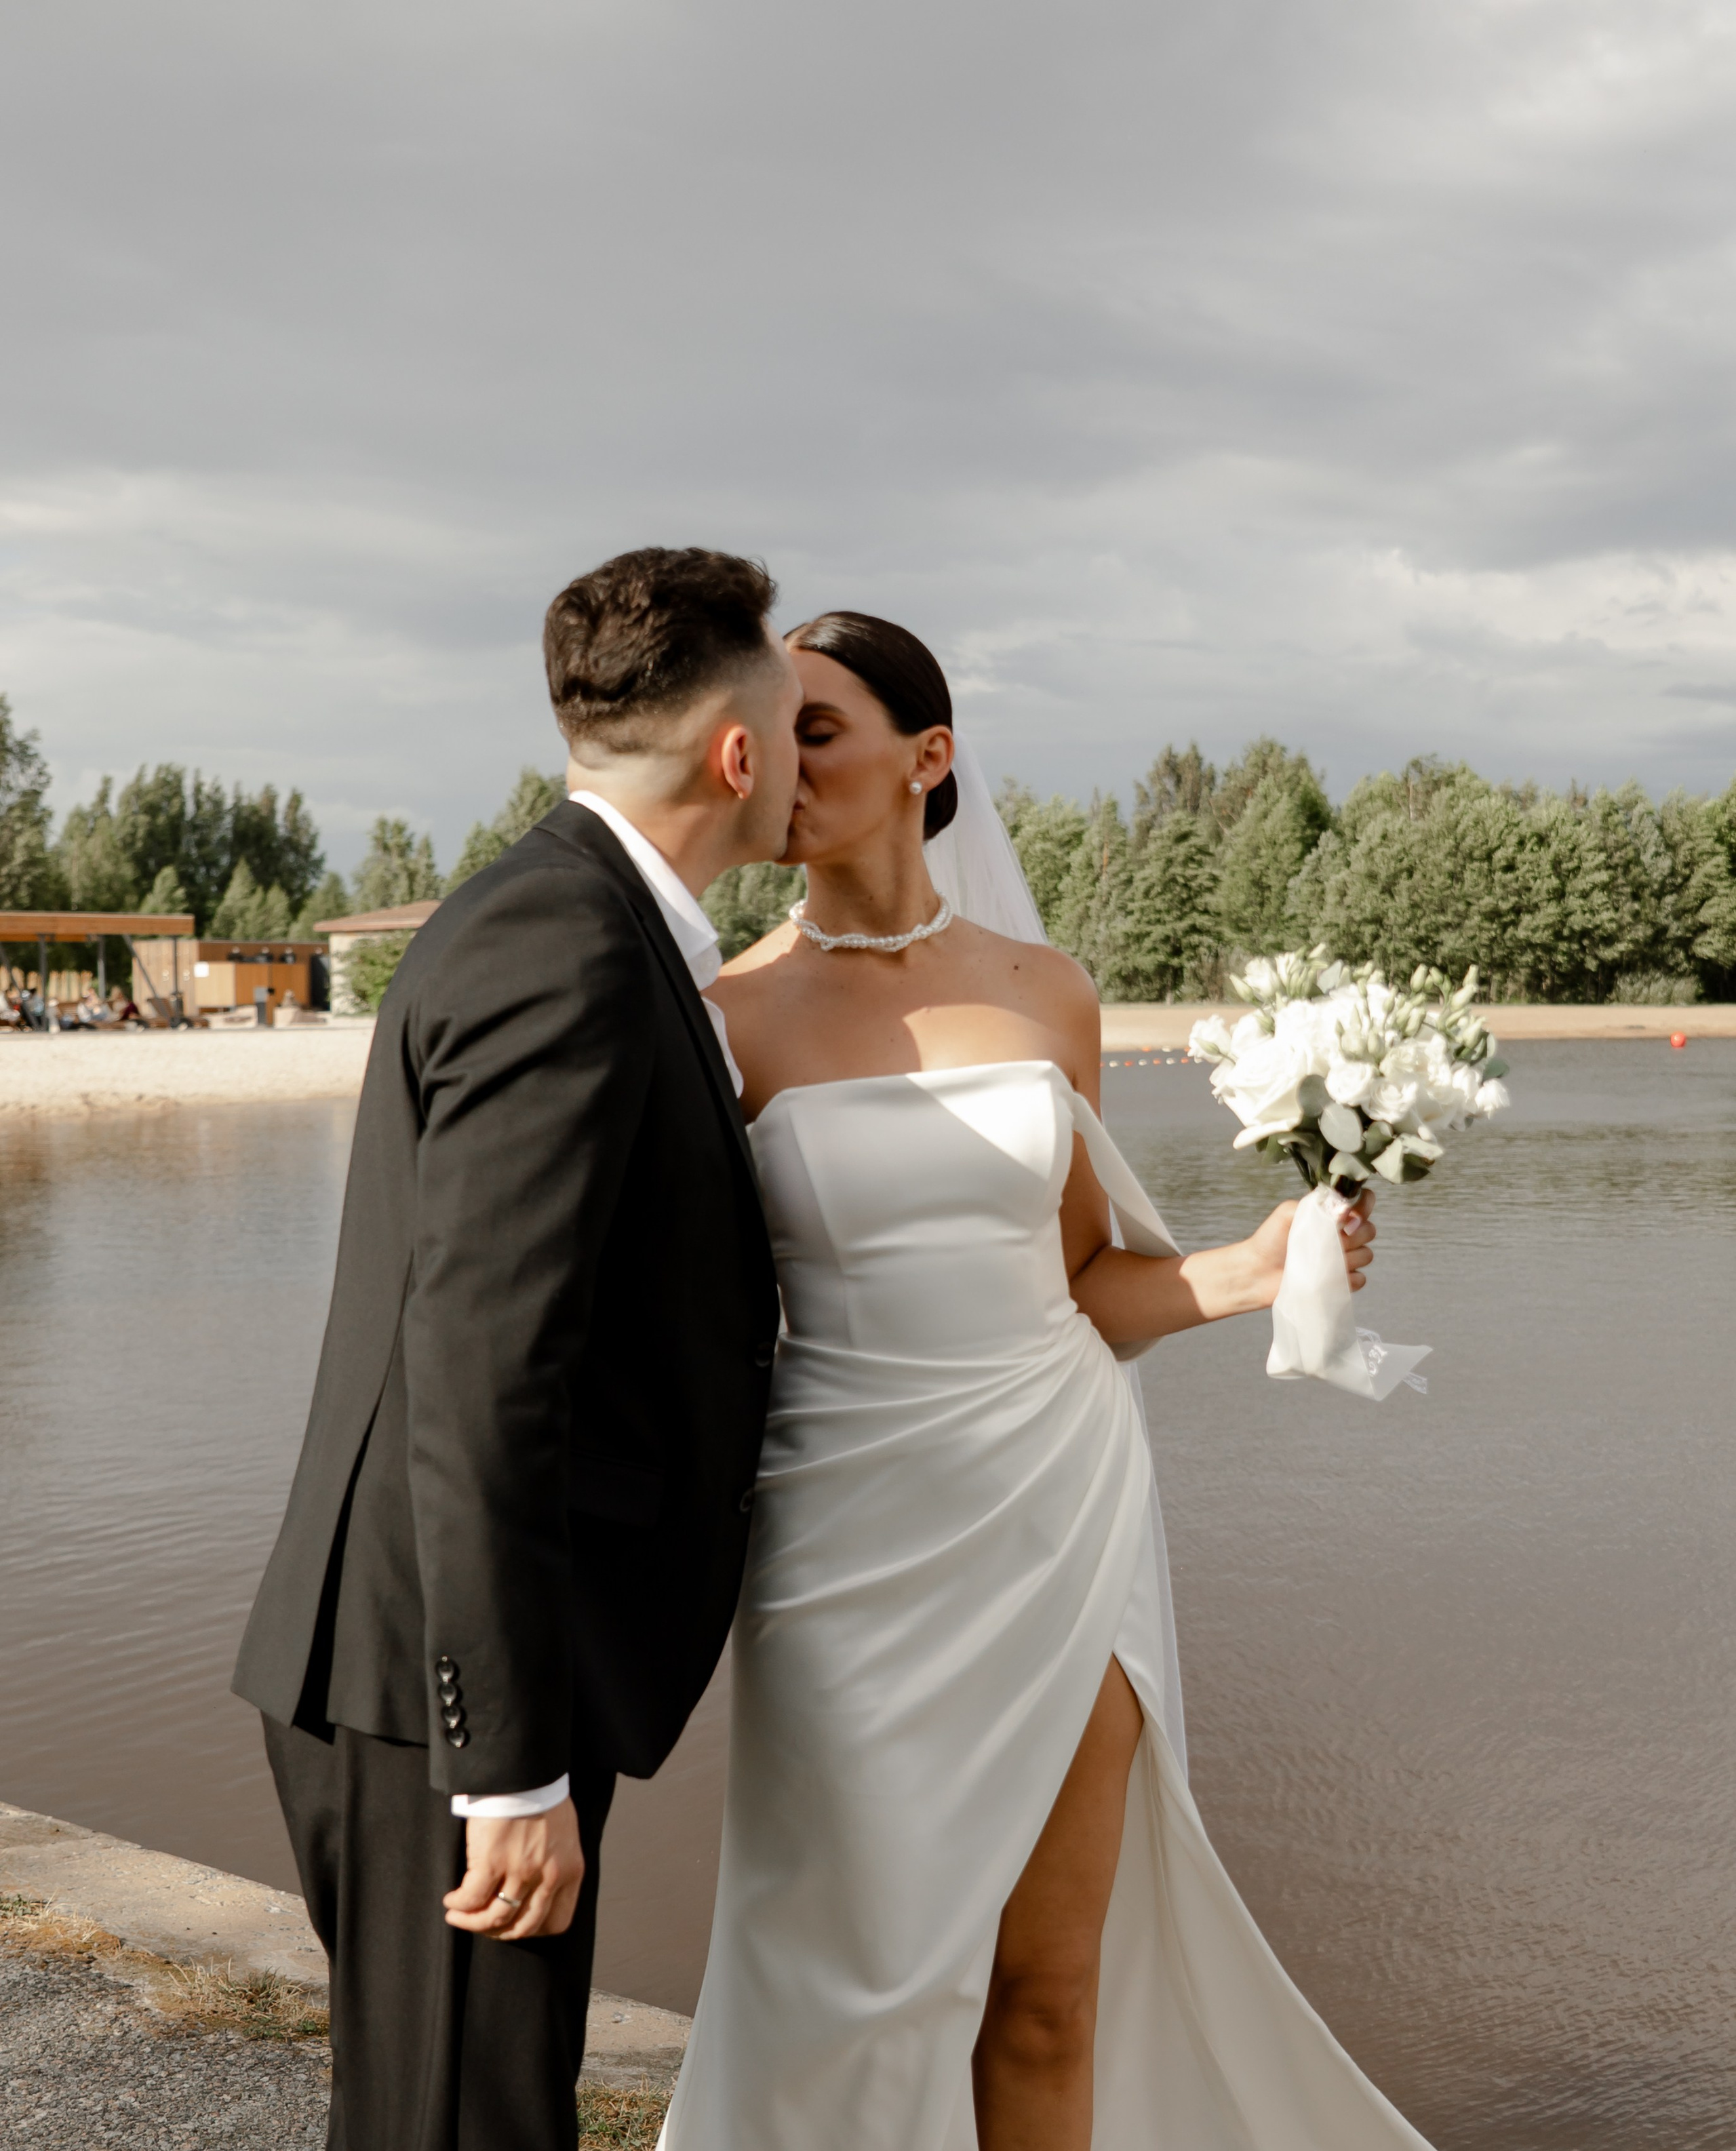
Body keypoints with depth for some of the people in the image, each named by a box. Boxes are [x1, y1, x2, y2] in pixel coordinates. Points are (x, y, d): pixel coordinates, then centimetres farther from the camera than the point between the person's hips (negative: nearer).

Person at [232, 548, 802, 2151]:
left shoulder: (566, 924, 14)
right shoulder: (568, 950, -19)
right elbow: (475, 1379, -25)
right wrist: (514, 1773, -23)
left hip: (480, 1671, 10)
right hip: (444, 1693, -10)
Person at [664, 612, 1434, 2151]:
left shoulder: (1045, 991, 3)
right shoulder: (728, 1020, -5)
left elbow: (1062, 1283, 10)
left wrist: (1244, 1274, -4)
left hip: (1061, 1509, 2)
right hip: (863, 1542, -2)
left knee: (1050, 1994, 11)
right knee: (871, 1985, 9)